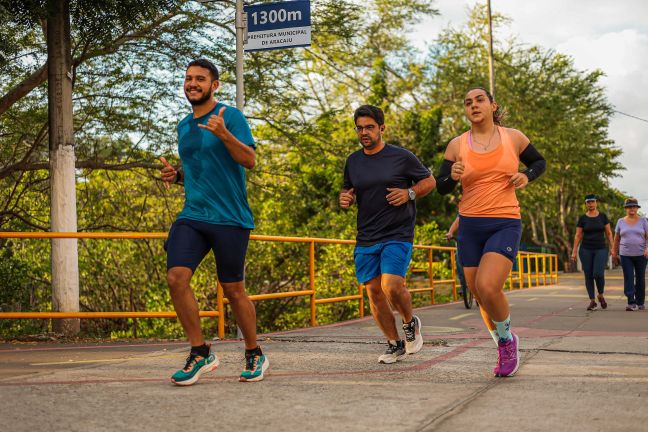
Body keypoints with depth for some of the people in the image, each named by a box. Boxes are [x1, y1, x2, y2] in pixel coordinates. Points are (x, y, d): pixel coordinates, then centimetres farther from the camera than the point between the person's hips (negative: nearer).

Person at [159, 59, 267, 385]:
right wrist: (176, 175, 7)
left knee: (233, 289, 1)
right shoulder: (183, 126, 16)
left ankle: (254, 355, 21)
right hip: (191, 215, 5)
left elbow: (249, 160, -13)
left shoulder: (230, 116, -3)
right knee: (176, 277, -13)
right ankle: (200, 353, -1)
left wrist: (223, 134, -27)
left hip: (230, 218, -5)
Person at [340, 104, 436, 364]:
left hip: (397, 235, -5)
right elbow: (348, 191, 24)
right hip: (365, 239, 5)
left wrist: (410, 193, -11)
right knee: (374, 293, 4)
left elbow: (429, 180, 7)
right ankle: (395, 345, 21)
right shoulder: (353, 161, 10)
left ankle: (410, 324, 11)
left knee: (391, 286, -20)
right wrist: (345, 199, 0)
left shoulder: (401, 157, -3)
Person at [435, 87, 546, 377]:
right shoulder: (457, 145, 2)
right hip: (470, 226, 3)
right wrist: (452, 176, -17)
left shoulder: (513, 138, 1)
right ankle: (506, 346, 33)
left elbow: (539, 162, 18)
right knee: (481, 296, 7)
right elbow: (441, 188, 6)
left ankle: (506, 339, 4)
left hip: (505, 225, -3)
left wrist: (526, 176, -3)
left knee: (487, 288, -24)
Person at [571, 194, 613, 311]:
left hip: (600, 249, -1)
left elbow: (609, 233, 5)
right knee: (588, 275, 0)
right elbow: (578, 236, 3)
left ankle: (601, 295, 10)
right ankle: (592, 301, 10)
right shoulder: (582, 218, 2)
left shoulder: (603, 216, 3)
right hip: (586, 250, 1)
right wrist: (574, 252, -3)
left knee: (598, 274, -16)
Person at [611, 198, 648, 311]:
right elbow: (616, 239, 12)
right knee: (628, 279, -10)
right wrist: (614, 253, 11)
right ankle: (631, 303, -15)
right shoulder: (621, 222, 6)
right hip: (625, 255, 0)